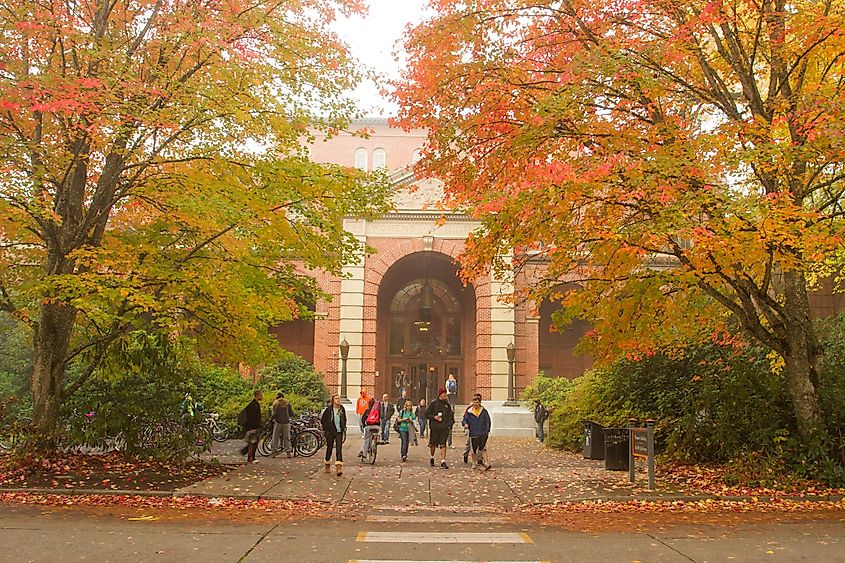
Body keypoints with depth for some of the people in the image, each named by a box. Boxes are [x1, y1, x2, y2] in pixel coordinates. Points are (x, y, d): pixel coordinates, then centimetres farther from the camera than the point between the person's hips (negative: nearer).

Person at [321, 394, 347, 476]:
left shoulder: (342, 409, 4)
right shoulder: (328, 409, -7)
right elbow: (322, 419, 0)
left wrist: (344, 427, 12)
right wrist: (325, 429, 0)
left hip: (339, 432, 2)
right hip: (330, 432, -2)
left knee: (339, 449, -10)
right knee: (329, 448, 10)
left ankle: (339, 468, -17)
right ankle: (327, 466, 29)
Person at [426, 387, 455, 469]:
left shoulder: (447, 404, 9)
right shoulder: (434, 403, -1)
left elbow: (451, 415, 17)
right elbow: (427, 414, 1)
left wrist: (450, 424, 6)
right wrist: (434, 417, -14)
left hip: (445, 428, 1)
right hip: (434, 427, -1)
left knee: (443, 444, -7)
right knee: (433, 444, 10)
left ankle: (443, 461, -7)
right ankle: (432, 457, 33)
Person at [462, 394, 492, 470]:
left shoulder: (484, 411, 4)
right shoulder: (469, 412, 3)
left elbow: (488, 422, 8)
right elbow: (464, 420, 4)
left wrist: (487, 431, 1)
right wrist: (465, 424, -19)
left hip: (483, 433, -1)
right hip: (473, 434, 1)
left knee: (482, 448, -11)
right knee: (474, 449, 8)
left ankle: (486, 463, -11)